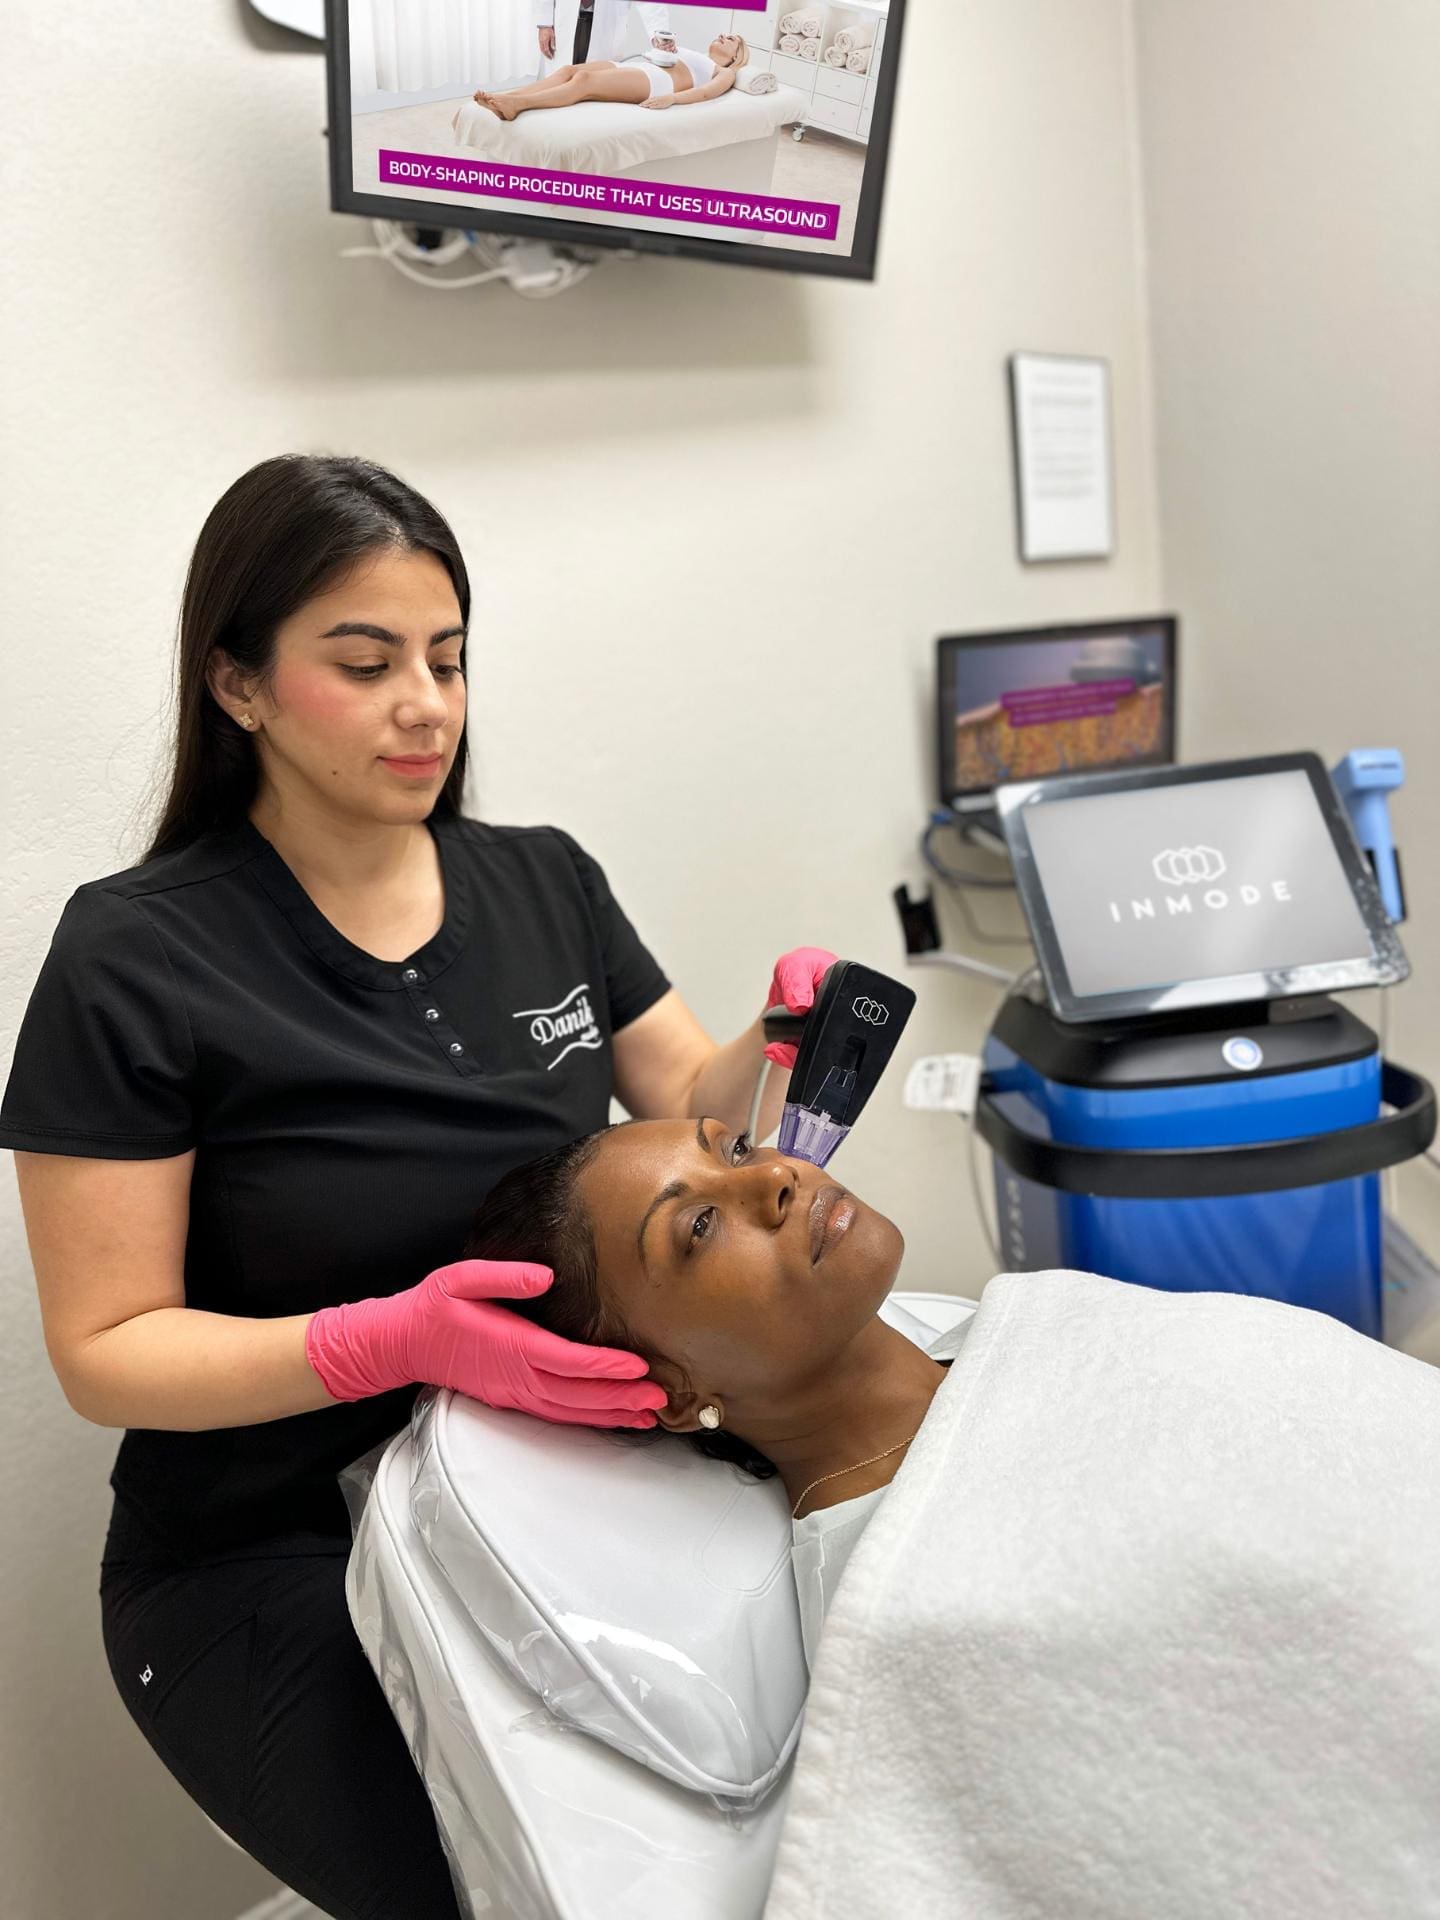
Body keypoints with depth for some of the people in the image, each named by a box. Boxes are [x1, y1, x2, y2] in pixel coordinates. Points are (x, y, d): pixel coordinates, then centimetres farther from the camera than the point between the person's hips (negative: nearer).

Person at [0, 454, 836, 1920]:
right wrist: (398, 1339, -28)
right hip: (272, 1560, -4)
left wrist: (784, 1043, -14)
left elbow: (690, 1102, 8)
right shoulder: (136, 959, -13)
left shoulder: (543, 880, 2)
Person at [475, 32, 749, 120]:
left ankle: (516, 104, -49)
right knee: (568, 70, -22)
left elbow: (706, 92, -2)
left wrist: (670, 98, -21)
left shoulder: (724, 73, 20)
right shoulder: (690, 53, 43)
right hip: (631, 65, 7)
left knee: (584, 79, -31)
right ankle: (501, 99, -40)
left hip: (655, 80, -7)